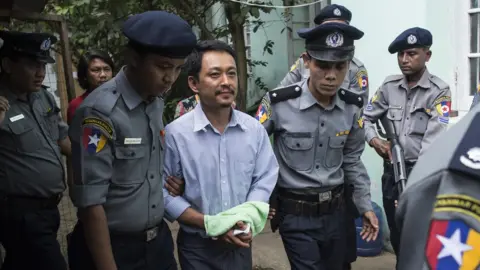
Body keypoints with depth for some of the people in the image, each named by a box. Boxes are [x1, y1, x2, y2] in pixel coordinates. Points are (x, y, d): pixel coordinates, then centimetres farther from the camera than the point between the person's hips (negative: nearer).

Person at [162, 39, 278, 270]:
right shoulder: (175, 133, -16)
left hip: (240, 244, 3)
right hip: (197, 246, -3)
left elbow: (264, 179, 1)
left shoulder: (255, 129, -4)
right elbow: (164, 192, -13)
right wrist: (208, 223, -18)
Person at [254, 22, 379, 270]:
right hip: (296, 214, -4)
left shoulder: (352, 107, -3)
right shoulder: (278, 103, -18)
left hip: (335, 211, 5)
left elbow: (352, 160, 11)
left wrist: (365, 206, 11)